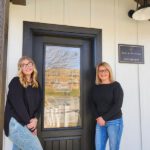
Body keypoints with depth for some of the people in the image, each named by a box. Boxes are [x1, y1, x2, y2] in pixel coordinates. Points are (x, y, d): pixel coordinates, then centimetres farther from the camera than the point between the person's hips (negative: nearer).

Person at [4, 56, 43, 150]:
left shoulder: (37, 85, 13)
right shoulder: (16, 82, -5)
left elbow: (39, 104, 8)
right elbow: (17, 104, -13)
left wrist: (35, 119, -10)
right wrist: (30, 124, -13)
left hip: (27, 124, 6)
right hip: (15, 123, -6)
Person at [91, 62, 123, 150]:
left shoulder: (116, 85, -4)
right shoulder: (96, 87, 9)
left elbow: (118, 105, -11)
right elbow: (93, 104, 8)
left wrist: (104, 118, -13)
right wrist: (98, 118, -8)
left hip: (114, 121, -3)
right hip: (99, 122, 4)